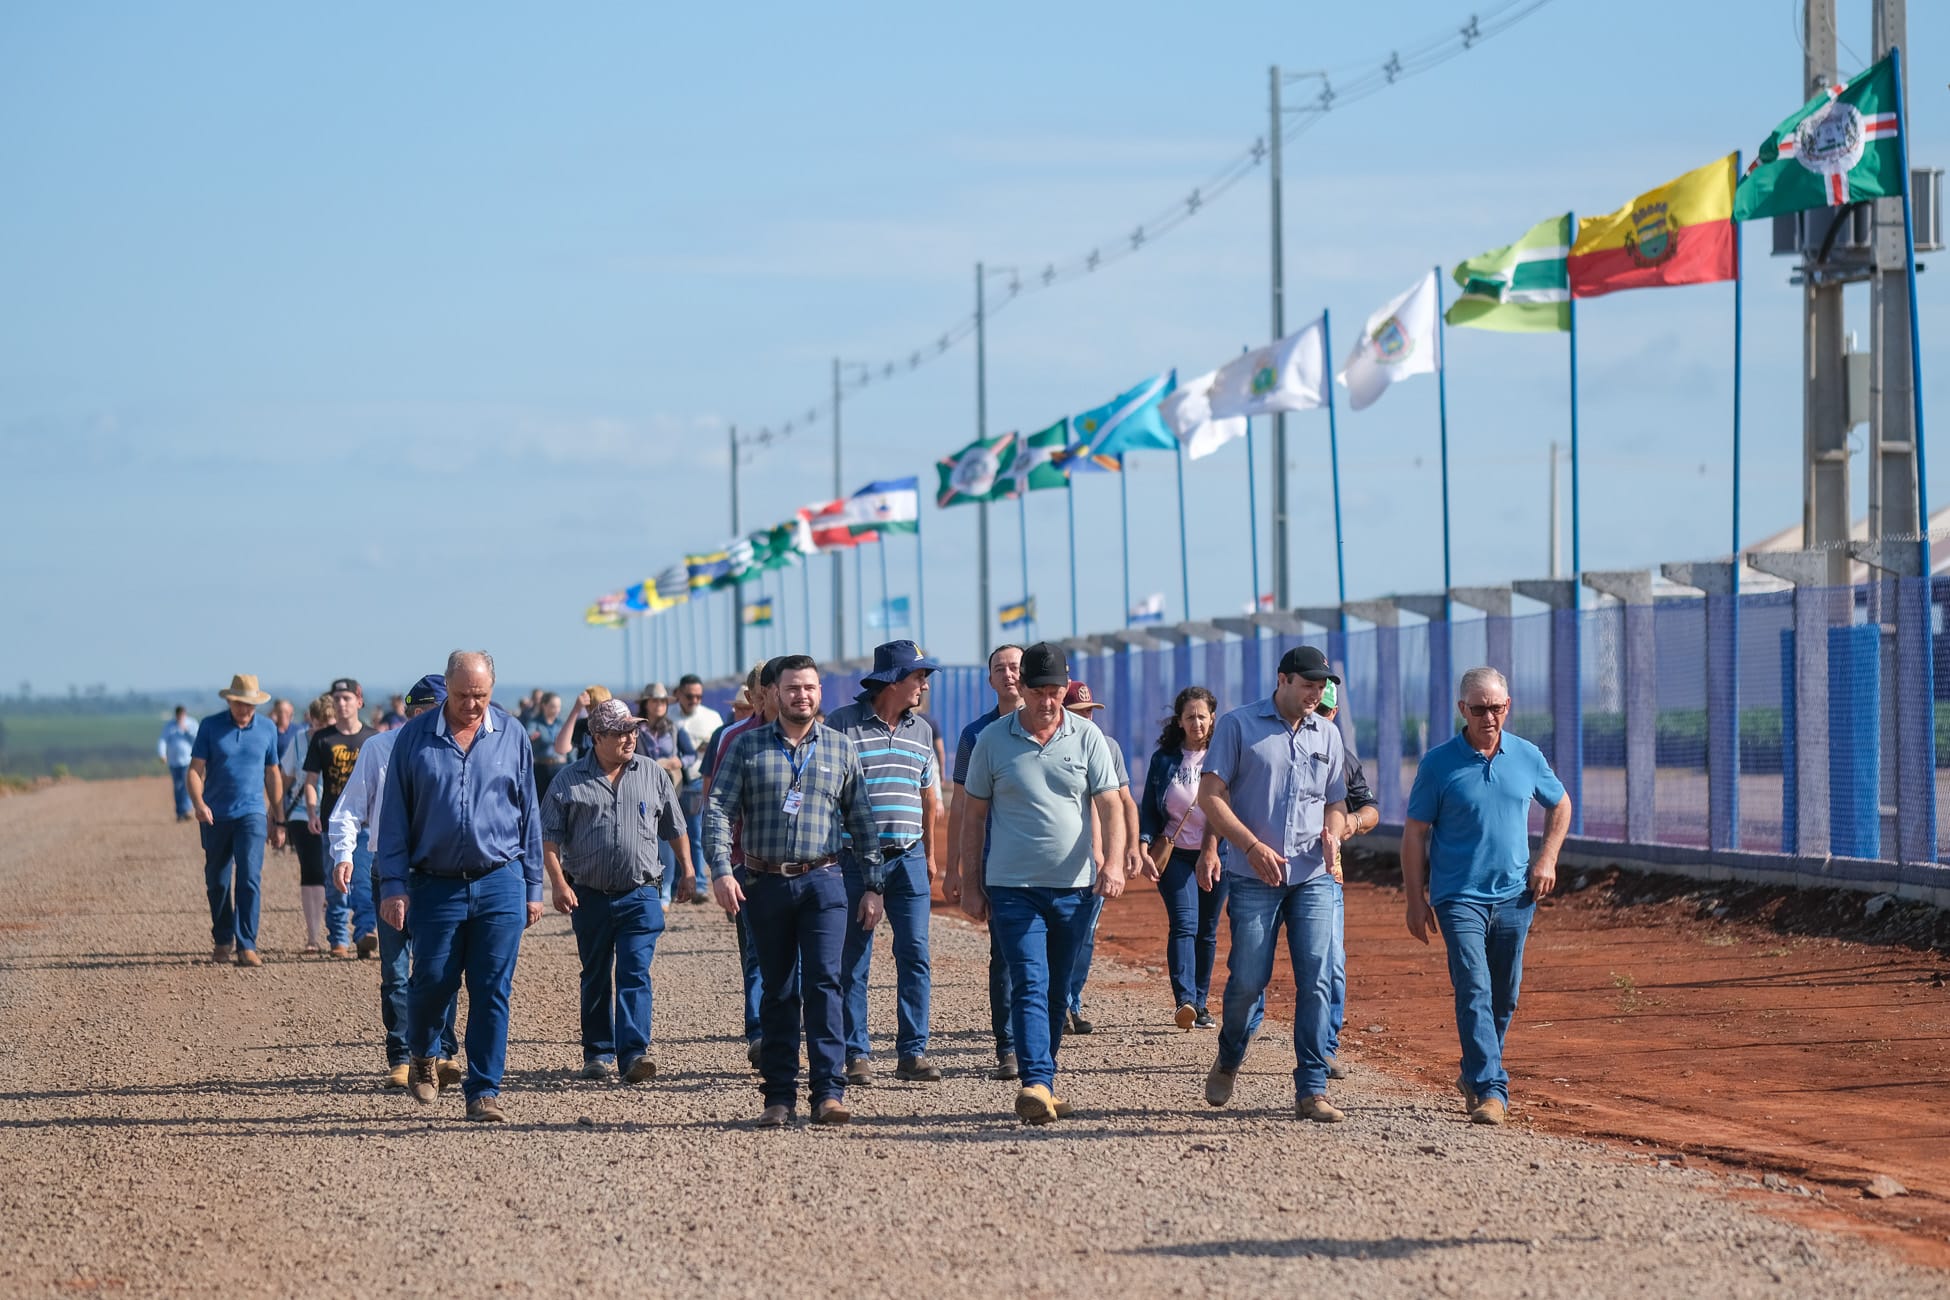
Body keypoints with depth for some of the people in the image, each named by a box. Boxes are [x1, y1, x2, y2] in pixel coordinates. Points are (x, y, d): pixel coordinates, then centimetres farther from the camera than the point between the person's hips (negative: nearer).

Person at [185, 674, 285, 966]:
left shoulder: (267, 729, 6)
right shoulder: (210, 726, 1)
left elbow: (272, 776, 15)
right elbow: (195, 770, -2)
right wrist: (198, 803, -21)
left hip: (251, 814, -1)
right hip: (215, 816, 1)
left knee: (250, 879, -14)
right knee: (217, 883, 9)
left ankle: (247, 946, -15)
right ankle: (222, 941, 26)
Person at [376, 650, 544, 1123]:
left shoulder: (512, 737, 5)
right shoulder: (414, 738, 1)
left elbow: (528, 814, 10)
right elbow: (395, 817, 3)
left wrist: (532, 887, 8)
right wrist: (393, 885, -4)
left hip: (500, 884, 1)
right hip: (436, 885, -1)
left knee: (492, 992, -1)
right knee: (432, 983, 2)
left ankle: (484, 1092, 5)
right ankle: (423, 1056, 32)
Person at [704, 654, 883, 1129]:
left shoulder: (840, 748, 8)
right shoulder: (747, 747, 5)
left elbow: (862, 821, 11)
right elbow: (718, 810, -1)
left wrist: (872, 885, 7)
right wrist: (720, 871, -14)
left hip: (823, 882, -1)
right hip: (766, 884, 1)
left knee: (824, 983, -12)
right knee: (778, 993, 6)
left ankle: (829, 1093, -15)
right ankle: (779, 1096, 11)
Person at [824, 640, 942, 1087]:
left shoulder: (920, 731, 12)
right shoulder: (842, 724, -4)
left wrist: (929, 857, 21)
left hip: (908, 859, 4)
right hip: (855, 859, -4)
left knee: (915, 956, -1)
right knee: (853, 962, 2)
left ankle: (913, 1052, 4)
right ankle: (856, 1054, 8)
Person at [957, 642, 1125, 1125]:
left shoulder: (1088, 738, 3)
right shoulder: (993, 740, 1)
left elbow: (1110, 806, 0)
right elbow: (973, 815, 8)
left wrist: (1114, 861, -17)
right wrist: (970, 883, 5)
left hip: (1073, 887, 2)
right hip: (1012, 886, -2)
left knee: (1057, 990, 11)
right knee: (1030, 985, -14)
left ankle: (1044, 1084, 23)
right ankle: (1036, 1084, -23)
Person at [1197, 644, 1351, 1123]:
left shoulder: (1327, 735, 15)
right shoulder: (1238, 726, 1)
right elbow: (1210, 796, -4)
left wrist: (1333, 833, -3)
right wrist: (1253, 845, -15)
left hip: (1314, 878, 3)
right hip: (1254, 879, -3)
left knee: (1316, 981, -6)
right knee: (1248, 979, -2)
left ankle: (1311, 1091, -4)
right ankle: (1228, 1062, 26)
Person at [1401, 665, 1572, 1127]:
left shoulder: (1528, 757, 4)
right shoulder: (1438, 763, -5)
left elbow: (1560, 804, 21)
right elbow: (1415, 834, -1)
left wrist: (1547, 858, 7)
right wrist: (1416, 900, -4)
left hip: (1514, 895, 4)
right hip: (1459, 897, -4)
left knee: (1504, 997, 11)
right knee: (1474, 992, -15)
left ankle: (1474, 1074, 30)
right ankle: (1491, 1090, -20)